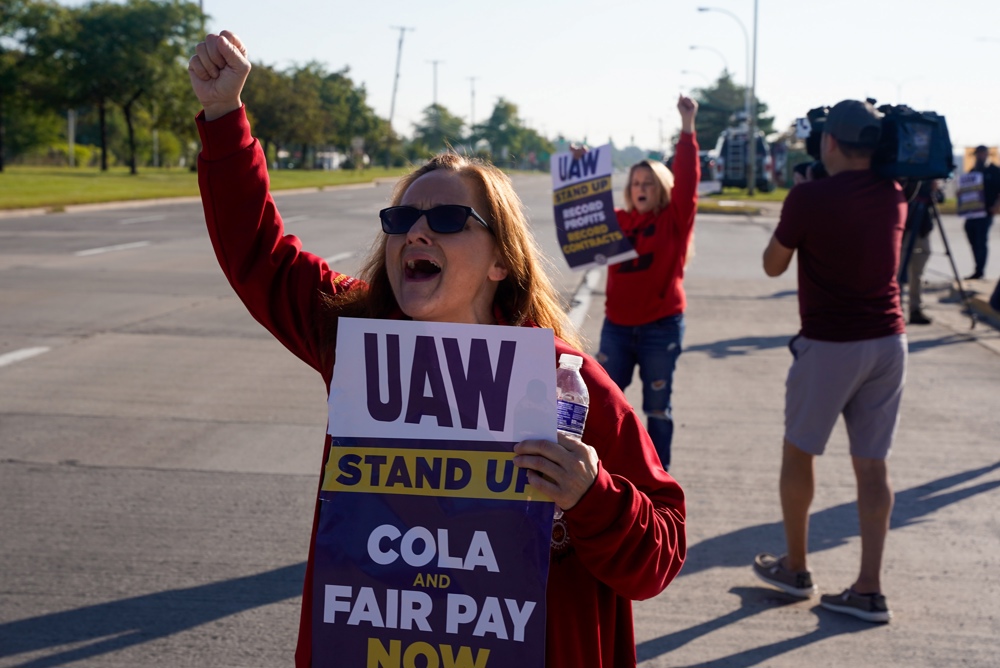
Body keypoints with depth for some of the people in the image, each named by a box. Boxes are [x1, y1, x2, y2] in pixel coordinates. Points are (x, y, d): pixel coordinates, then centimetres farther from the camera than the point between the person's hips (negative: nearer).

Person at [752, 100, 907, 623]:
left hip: (830, 344, -5)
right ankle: (868, 590, 7)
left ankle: (795, 568, 24)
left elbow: (773, 265, 0)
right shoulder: (895, 197, 6)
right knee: (872, 464, 7)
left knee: (799, 451, 14)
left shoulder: (809, 197, -13)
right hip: (888, 341, 5)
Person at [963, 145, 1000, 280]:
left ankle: (979, 270, -5)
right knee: (974, 242, 7)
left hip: (985, 212, -6)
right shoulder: (973, 171, 17)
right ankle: (979, 270, 15)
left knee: (981, 242, -7)